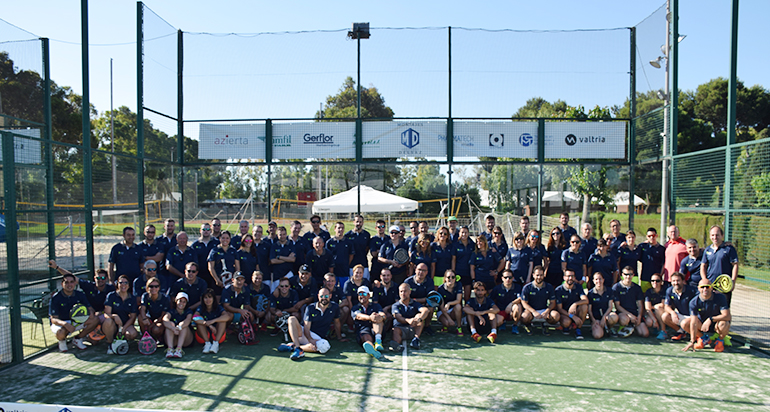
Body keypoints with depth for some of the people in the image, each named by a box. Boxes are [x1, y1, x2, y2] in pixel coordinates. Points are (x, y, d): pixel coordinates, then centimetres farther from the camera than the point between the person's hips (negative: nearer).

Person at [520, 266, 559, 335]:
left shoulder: (549, 287, 3)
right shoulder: (527, 287, -5)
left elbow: (553, 303, 3)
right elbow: (524, 303, -7)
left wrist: (547, 311, -18)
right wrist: (534, 312, -24)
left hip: (544, 310, 2)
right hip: (531, 310, -2)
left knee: (556, 315, -28)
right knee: (525, 316, -37)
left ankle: (545, 324, 6)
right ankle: (528, 325, 3)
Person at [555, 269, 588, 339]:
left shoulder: (578, 287, 0)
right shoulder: (558, 290, -10)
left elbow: (586, 300, -17)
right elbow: (559, 308, -13)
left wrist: (575, 304, -36)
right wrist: (572, 316, -26)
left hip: (576, 312, 3)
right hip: (564, 313, -3)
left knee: (584, 306, -28)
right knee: (567, 322, -37)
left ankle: (577, 328, -11)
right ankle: (565, 326, 4)